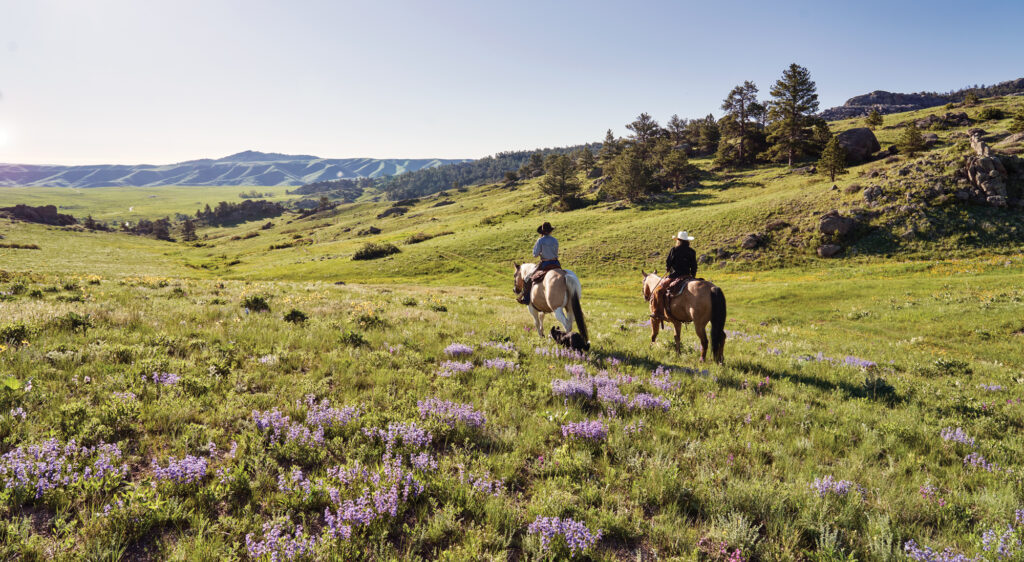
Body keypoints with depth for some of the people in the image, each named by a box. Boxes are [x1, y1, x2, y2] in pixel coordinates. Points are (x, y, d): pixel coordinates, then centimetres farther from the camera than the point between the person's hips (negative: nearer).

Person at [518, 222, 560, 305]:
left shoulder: (540, 240, -11)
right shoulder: (555, 240, 3)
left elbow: (535, 255, -7)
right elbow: (556, 253, 13)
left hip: (545, 265, -5)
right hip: (556, 265, 5)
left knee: (529, 279, 8)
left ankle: (526, 298, 6)